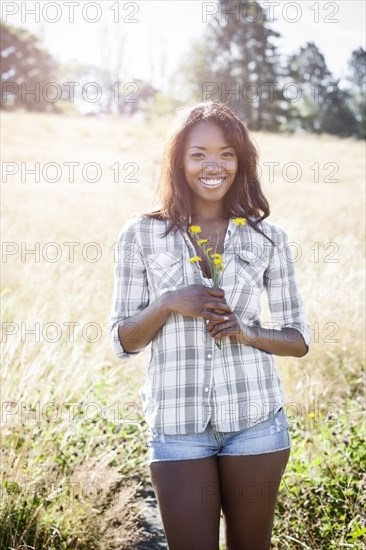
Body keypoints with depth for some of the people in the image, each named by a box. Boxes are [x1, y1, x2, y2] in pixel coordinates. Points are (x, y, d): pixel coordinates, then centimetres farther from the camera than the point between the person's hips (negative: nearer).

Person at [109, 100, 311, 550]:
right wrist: (168, 304, -17)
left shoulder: (267, 237, 1)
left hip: (255, 420, 1)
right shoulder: (141, 234, -2)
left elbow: (299, 339, 6)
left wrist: (249, 333, -13)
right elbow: (122, 342, 1)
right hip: (177, 425, -1)